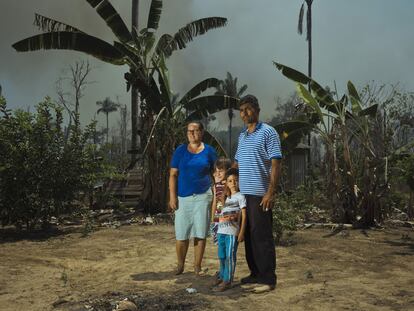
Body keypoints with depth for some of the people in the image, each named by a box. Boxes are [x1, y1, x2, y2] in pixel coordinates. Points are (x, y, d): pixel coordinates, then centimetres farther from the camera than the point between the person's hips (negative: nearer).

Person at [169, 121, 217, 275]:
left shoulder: (209, 151, 5)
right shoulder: (180, 151, 4)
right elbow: (173, 175, 3)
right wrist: (172, 196, -5)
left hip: (203, 196, 0)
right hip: (183, 197, 0)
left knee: (200, 233, 3)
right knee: (181, 234, 1)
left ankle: (197, 266, 15)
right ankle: (180, 265, 20)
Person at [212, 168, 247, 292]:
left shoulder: (240, 197, -3)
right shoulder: (225, 197, 17)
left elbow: (244, 215, -8)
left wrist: (242, 232, -12)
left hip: (232, 232, -7)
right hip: (221, 231, 7)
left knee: (230, 256, -5)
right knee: (222, 256, 15)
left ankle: (227, 281, -2)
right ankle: (222, 276, 28)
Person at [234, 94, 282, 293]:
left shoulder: (268, 132, -6)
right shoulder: (242, 136, 17)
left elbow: (275, 164, -11)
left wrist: (271, 192, -18)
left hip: (260, 194, -7)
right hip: (243, 193, 7)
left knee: (262, 236, -3)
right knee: (249, 235, 12)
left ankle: (268, 279, 6)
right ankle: (255, 275, 22)